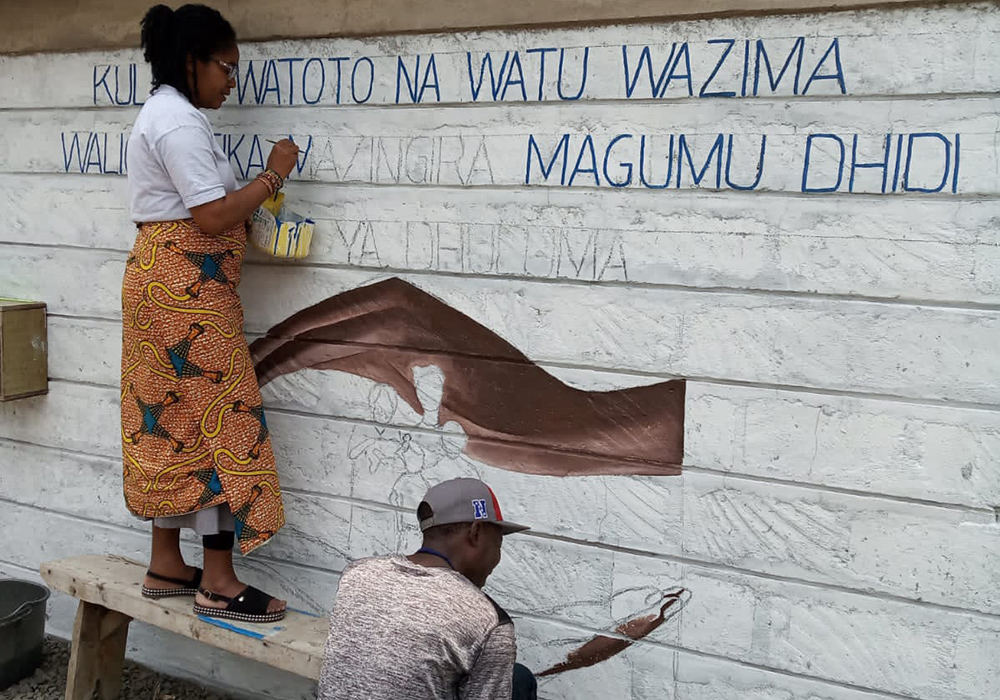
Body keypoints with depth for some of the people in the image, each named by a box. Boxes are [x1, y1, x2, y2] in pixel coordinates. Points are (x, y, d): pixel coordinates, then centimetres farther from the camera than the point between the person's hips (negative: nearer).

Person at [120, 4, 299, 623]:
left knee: (170, 419, 12)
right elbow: (212, 216, -20)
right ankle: (219, 583, 0)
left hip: (159, 280, 11)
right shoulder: (181, 123, -14)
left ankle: (166, 567, 20)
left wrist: (250, 219, 7)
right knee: (219, 418, -7)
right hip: (188, 286, -11)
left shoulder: (163, 115, 18)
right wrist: (274, 174, -11)